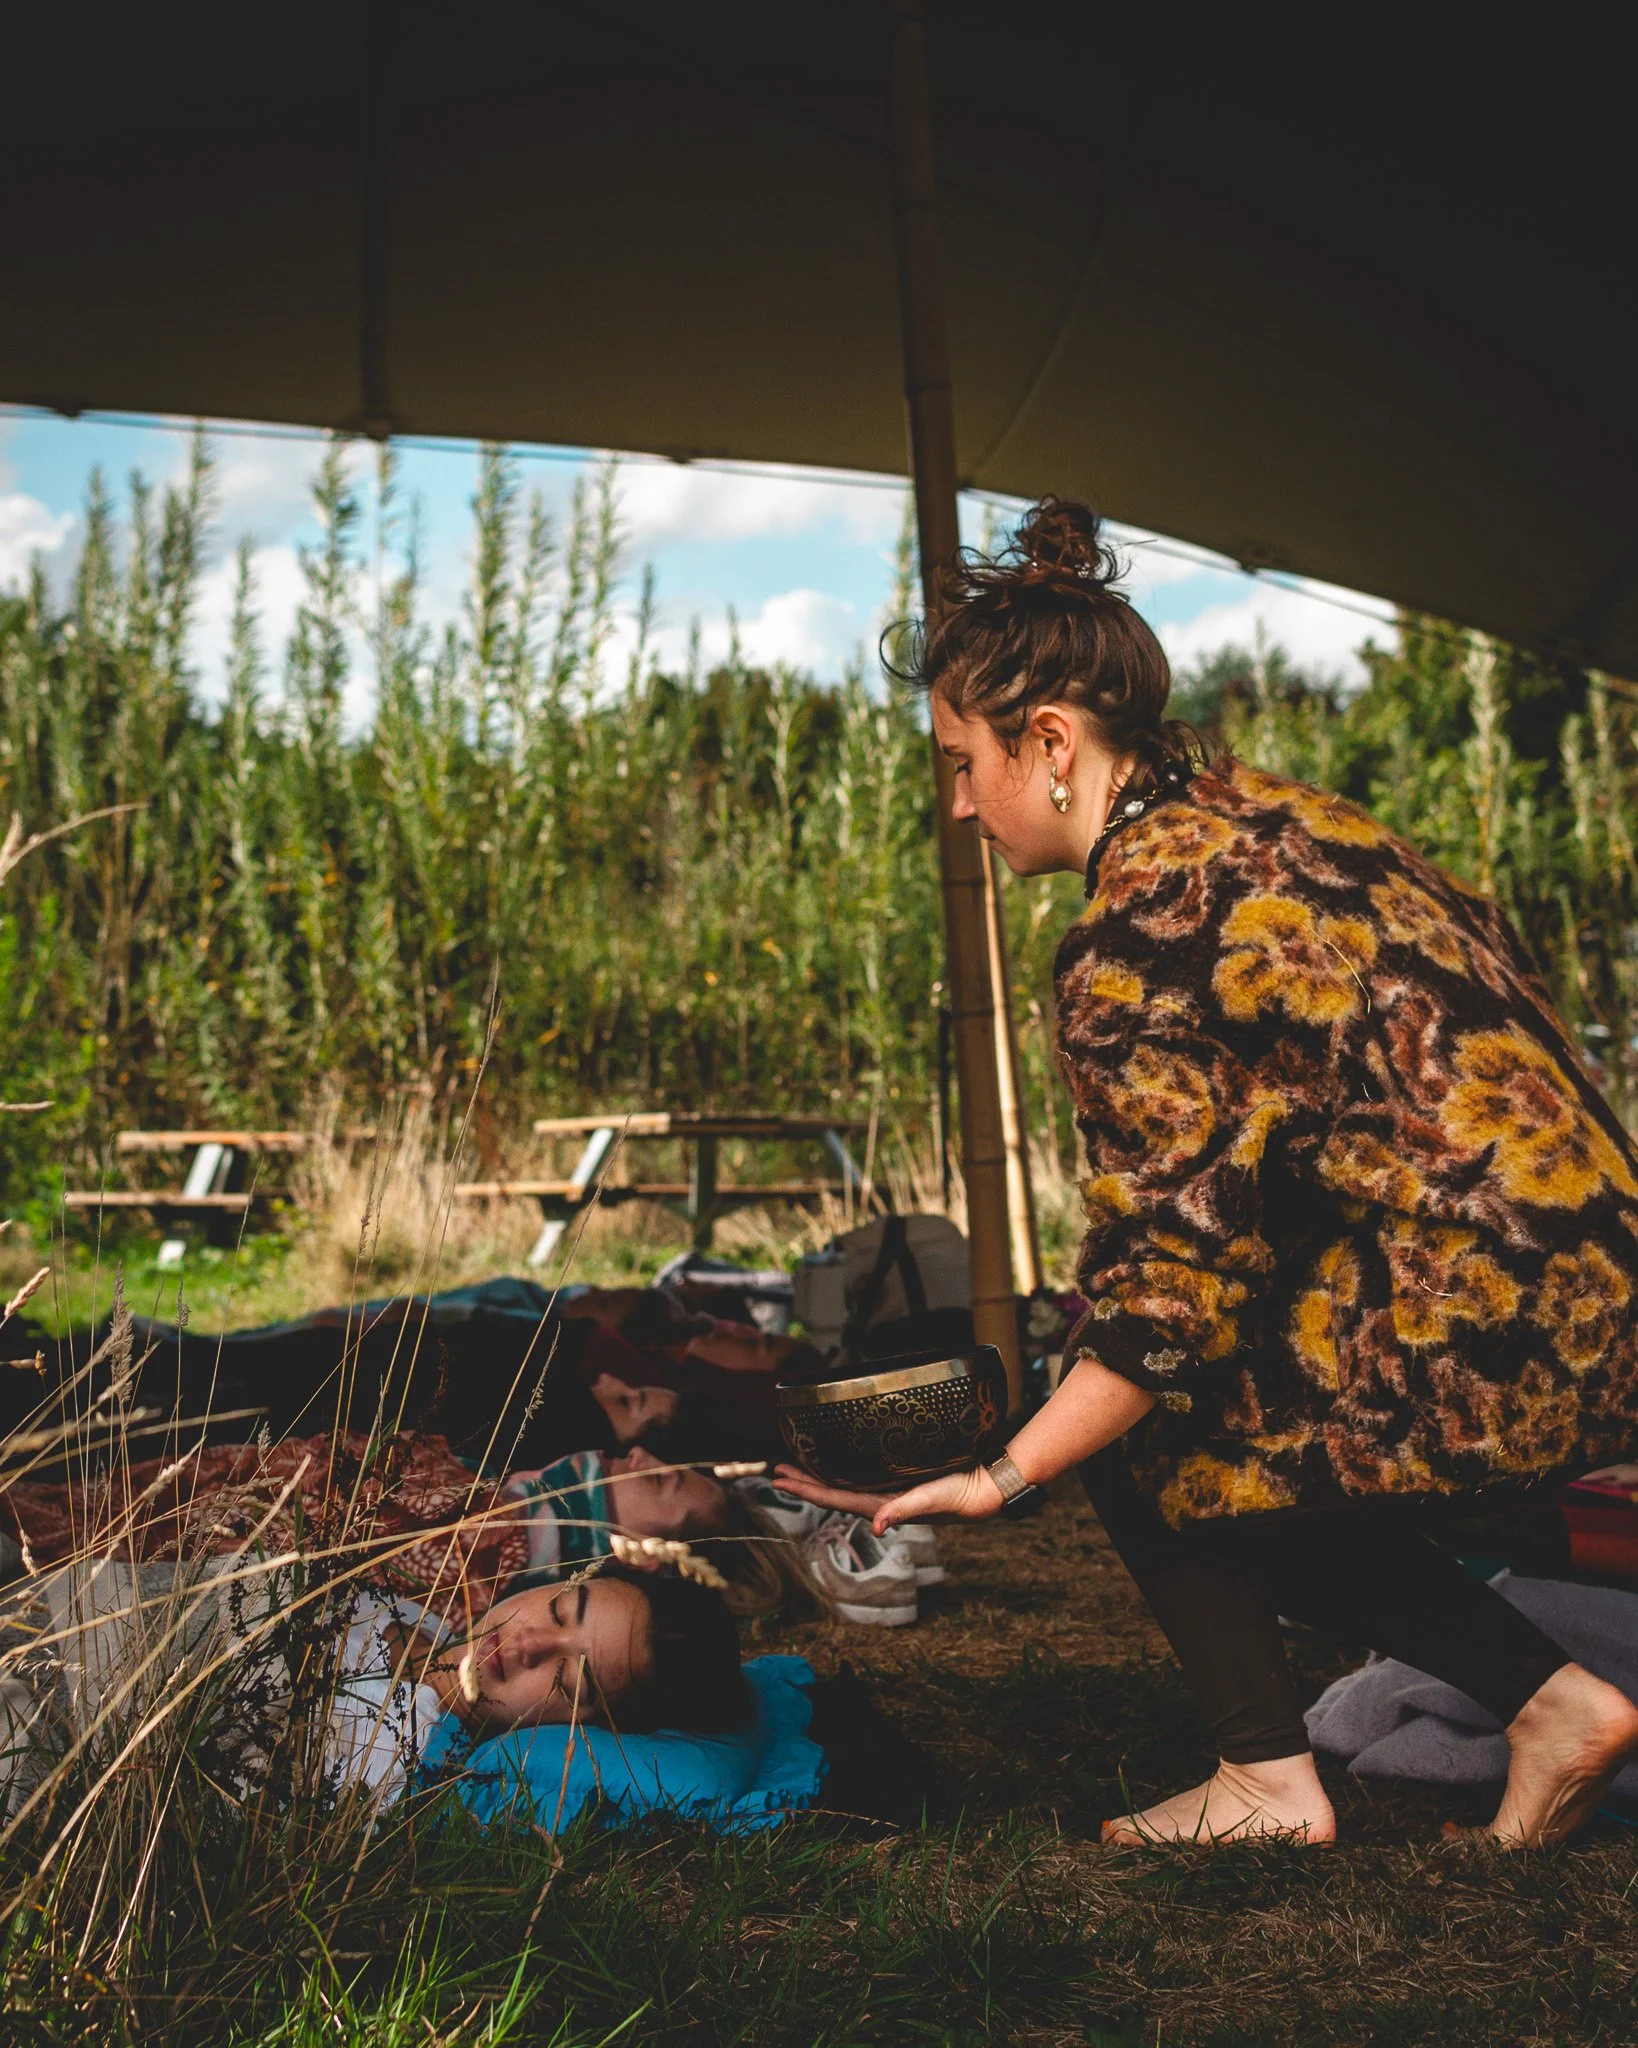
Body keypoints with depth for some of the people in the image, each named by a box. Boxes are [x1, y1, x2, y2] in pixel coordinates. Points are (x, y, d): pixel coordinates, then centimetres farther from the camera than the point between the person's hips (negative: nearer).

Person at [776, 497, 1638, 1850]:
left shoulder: (1135, 937, -16)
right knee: (1247, 1473, 24)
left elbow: (1167, 1302, -17)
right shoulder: (1262, 810, 11)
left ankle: (1268, 1778, 12)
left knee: (1129, 1423, 9)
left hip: (1475, 1354, -9)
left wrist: (1003, 1476, -5)